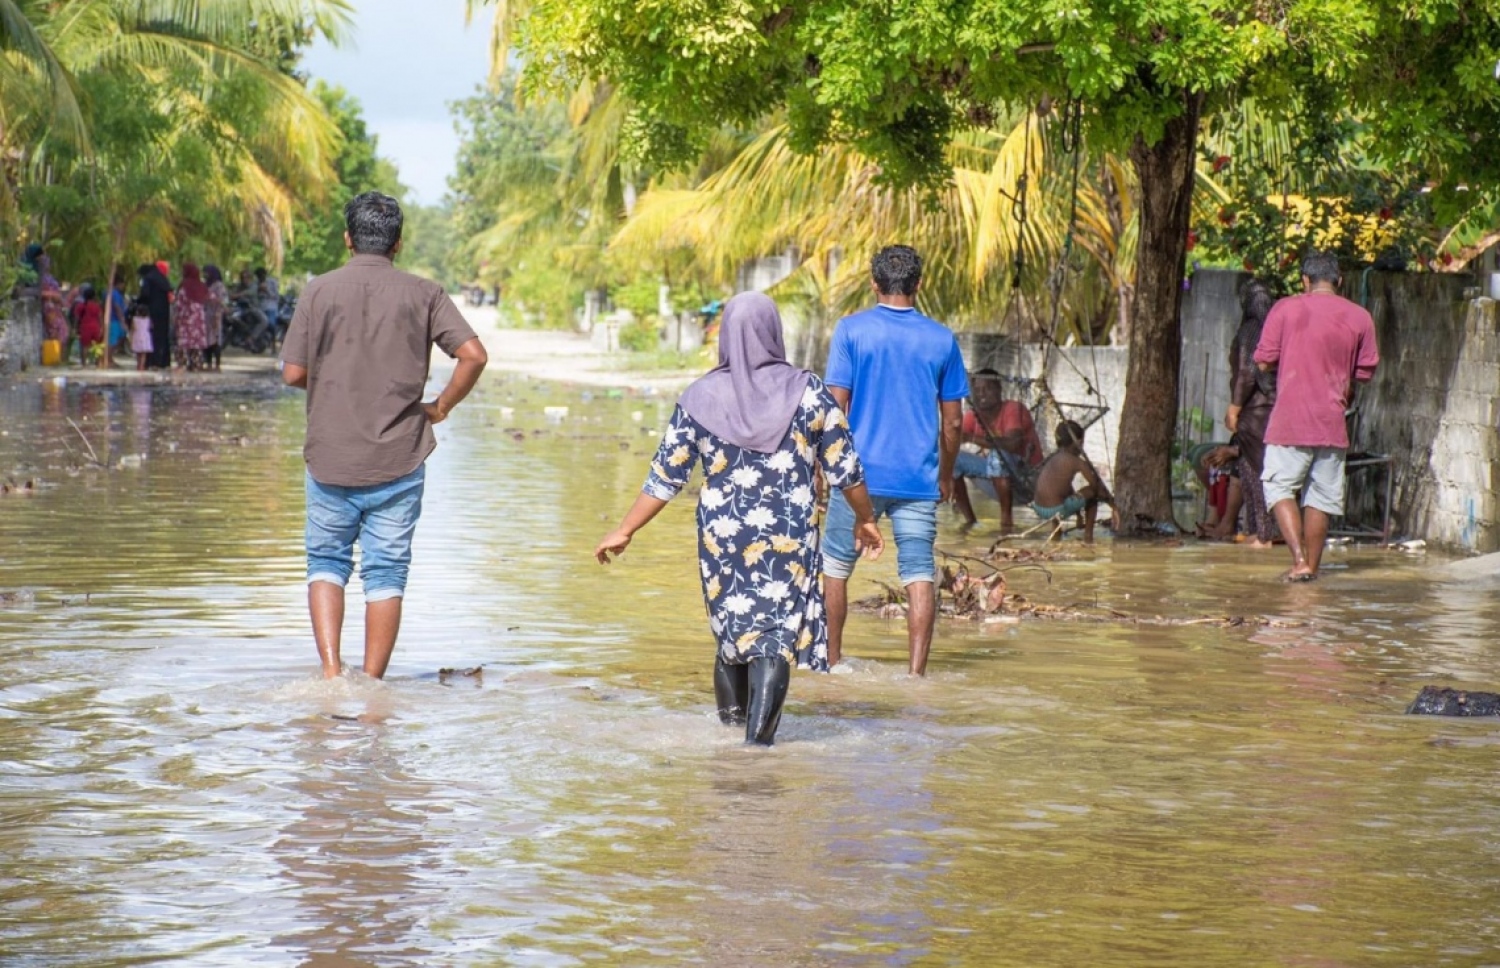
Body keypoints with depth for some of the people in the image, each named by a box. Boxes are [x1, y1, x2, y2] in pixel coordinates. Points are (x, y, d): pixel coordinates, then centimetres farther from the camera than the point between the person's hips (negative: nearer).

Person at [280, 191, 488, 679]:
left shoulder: (320, 291, -1)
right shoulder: (423, 294, -1)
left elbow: (293, 373, -2)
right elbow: (474, 355, -10)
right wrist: (441, 407, 3)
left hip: (331, 458, 0)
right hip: (399, 461, 0)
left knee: (326, 563, 14)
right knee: (386, 574, 7)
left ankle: (331, 672, -2)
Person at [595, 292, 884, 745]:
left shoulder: (700, 399, -4)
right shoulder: (808, 393, -6)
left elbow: (665, 477, -1)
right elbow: (844, 468, 0)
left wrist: (625, 531, 9)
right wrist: (865, 519, 17)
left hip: (722, 536, 2)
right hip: (789, 537, -2)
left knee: (731, 621, 20)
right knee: (778, 628, 0)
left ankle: (733, 709, 36)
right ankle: (759, 732, -10)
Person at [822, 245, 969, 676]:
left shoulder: (852, 330, -3)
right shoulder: (942, 339, 4)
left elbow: (836, 406, -6)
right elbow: (952, 421, 7)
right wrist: (946, 475, 20)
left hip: (861, 474, -1)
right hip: (919, 479, 1)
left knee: (836, 566, 14)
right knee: (920, 575, 1)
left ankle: (831, 661, 23)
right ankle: (916, 673, -5)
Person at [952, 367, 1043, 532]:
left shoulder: (1013, 409, -18)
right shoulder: (974, 416, 0)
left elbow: (1013, 444, -35)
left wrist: (974, 439, -42)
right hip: (996, 470, 6)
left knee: (998, 455, -36)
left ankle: (1007, 520, -27)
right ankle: (970, 520, 0)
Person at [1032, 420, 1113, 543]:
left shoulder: (1052, 458, 14)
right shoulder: (1077, 462, -8)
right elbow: (1096, 485, -8)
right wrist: (1109, 497, 14)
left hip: (1039, 510, 8)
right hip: (1057, 510, -8)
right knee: (1092, 492, 10)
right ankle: (1088, 536, 11)